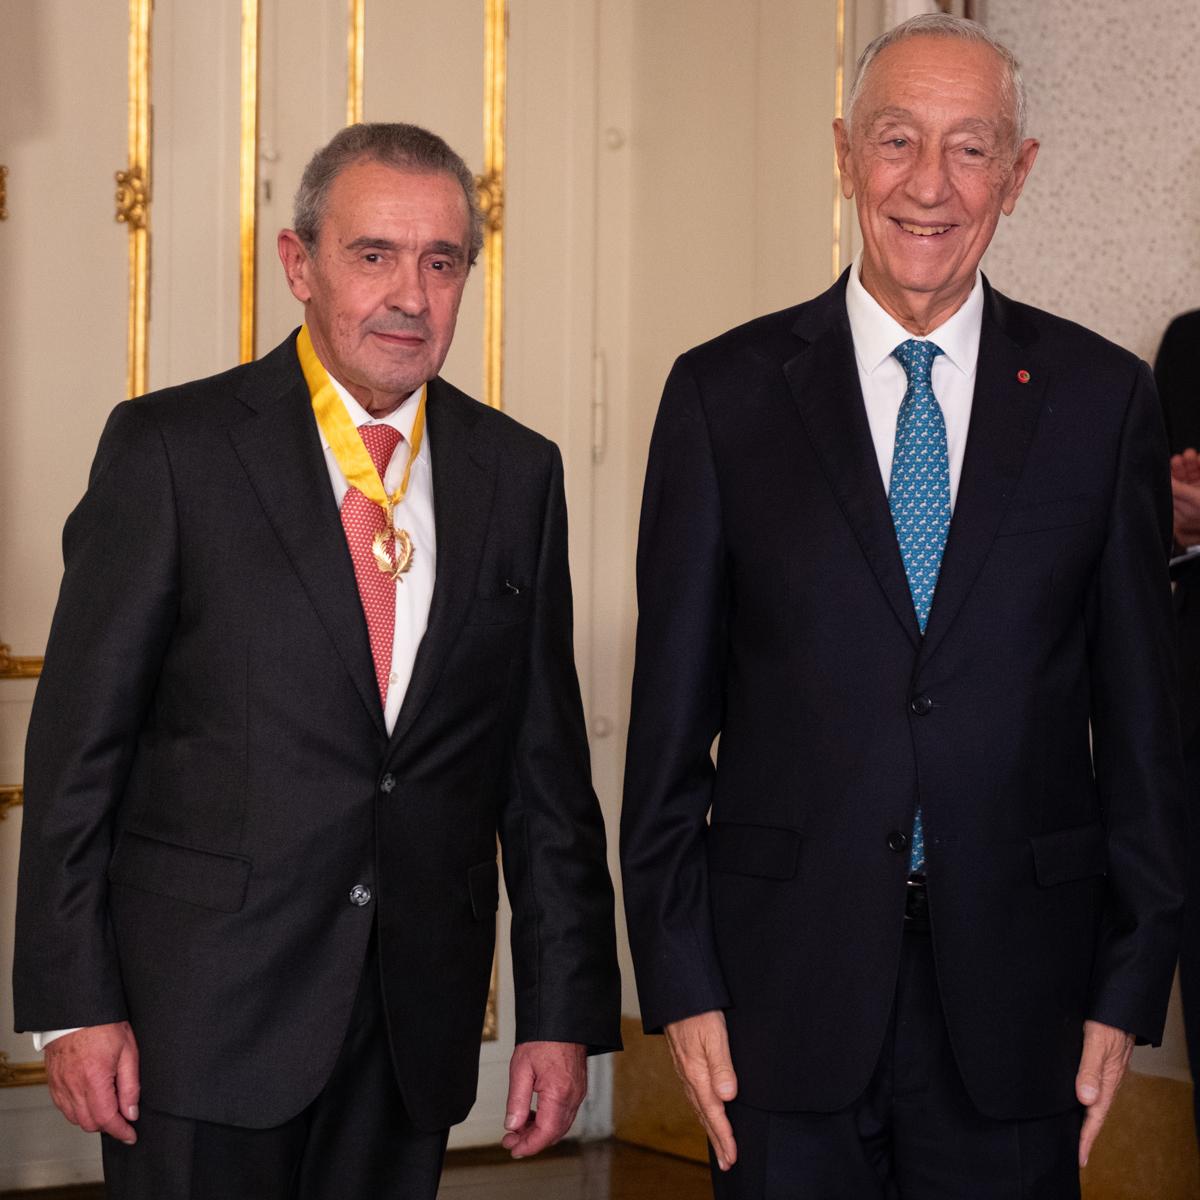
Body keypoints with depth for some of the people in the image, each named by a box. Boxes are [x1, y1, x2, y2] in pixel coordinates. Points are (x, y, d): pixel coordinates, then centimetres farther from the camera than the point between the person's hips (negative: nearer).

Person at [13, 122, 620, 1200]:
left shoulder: (517, 474, 8)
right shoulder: (170, 448, -3)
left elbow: (546, 765, 9)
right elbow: (80, 738, -4)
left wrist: (564, 1014, 6)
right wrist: (77, 1001, -9)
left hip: (415, 1024, 4)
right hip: (204, 1009, -3)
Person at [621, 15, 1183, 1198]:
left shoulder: (1103, 397, 3)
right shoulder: (725, 393, 1)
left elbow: (1140, 711, 5)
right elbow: (671, 713, 2)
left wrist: (1129, 987, 1)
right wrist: (679, 979, -2)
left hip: (1013, 1000, 1)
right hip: (785, 985, 0)